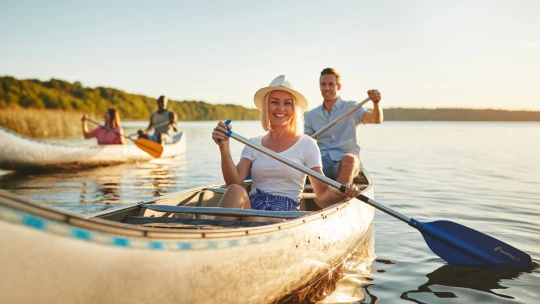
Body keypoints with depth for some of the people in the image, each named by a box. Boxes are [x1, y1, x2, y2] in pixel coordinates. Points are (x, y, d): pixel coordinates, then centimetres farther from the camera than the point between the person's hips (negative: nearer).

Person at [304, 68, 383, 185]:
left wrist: (376, 103, -28)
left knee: (349, 160, -38)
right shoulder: (311, 115, 17)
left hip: (346, 160, -2)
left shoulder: (351, 108, 10)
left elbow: (376, 119, -6)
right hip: (321, 160, 2)